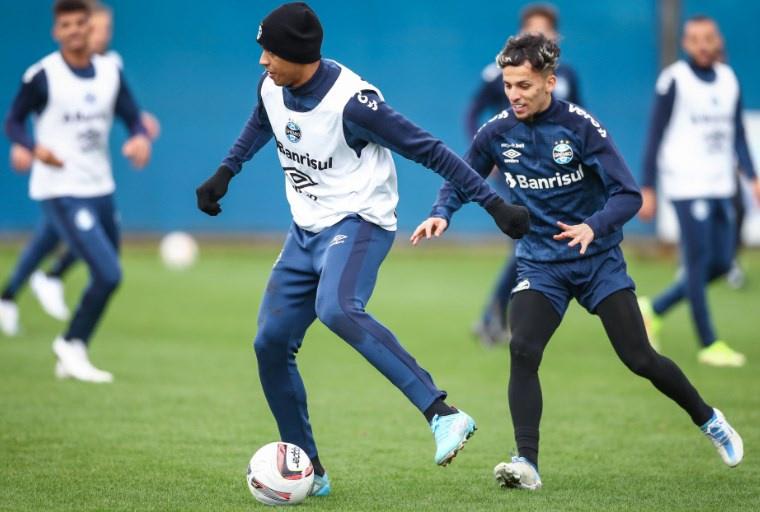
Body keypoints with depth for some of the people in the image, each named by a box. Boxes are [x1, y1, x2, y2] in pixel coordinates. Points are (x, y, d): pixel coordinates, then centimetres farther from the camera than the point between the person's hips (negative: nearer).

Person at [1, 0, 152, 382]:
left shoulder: (110, 72, 5)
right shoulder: (42, 76, -10)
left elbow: (132, 118, 8)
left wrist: (140, 139, -15)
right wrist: (34, 148, -22)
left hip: (100, 189, 7)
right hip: (60, 192, -7)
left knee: (105, 279, 12)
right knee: (108, 275, -17)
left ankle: (70, 357, 27)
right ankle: (71, 345, 2)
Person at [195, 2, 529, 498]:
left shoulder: (351, 101, -23)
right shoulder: (272, 88, -1)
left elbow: (427, 149, -20)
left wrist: (494, 203, -21)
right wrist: (225, 173, 24)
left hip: (357, 224, -8)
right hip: (306, 230, 8)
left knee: (337, 309, -36)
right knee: (271, 343, 3)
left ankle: (444, 415, -39)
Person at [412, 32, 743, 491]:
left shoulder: (580, 126, -15)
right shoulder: (497, 133, -5)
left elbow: (629, 194, -17)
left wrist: (593, 227, -35)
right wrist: (442, 214, -12)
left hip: (598, 259, -2)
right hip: (540, 261, 2)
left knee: (639, 358, -3)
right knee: (523, 350, -22)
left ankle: (708, 420, 23)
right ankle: (527, 463, -22)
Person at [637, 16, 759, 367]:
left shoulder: (729, 80, 12)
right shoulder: (674, 81, -6)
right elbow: (656, 137, -6)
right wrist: (648, 190, -8)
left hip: (721, 186, 7)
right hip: (687, 185, -7)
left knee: (721, 264, 7)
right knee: (698, 262, -7)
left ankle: (654, 310, 21)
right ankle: (708, 344, 1)